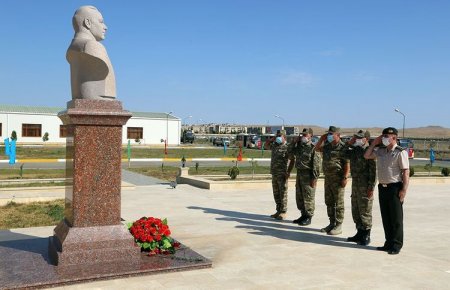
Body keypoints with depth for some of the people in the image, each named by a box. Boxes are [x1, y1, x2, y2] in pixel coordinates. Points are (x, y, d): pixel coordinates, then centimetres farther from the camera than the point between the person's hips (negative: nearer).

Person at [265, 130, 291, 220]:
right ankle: (278, 211, 19)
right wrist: (272, 139, 11)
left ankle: (283, 212, 2)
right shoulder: (274, 146, 13)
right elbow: (265, 145, 28)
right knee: (276, 193, 11)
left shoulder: (287, 147, -7)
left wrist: (288, 172, -18)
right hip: (274, 173, 7)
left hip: (282, 174, -7)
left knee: (283, 193, -3)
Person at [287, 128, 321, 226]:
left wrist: (314, 178, -19)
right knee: (299, 196, 14)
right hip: (299, 174, 8)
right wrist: (295, 141, 5)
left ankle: (308, 217, 6)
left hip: (308, 175, -8)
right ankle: (303, 215, 26)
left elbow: (316, 164, -15)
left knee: (308, 197, -2)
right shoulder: (299, 146, 11)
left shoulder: (313, 147, -12)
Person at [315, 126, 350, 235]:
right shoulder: (327, 145, 11)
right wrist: (321, 139, 9)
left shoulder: (342, 147, -12)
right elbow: (317, 148, 24)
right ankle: (332, 223, 24)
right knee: (329, 202, 14)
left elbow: (347, 164, -15)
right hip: (328, 177, 8)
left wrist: (345, 178, -20)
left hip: (338, 179, -8)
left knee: (338, 203, 0)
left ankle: (338, 226, 7)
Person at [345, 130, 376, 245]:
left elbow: (373, 170, -17)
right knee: (355, 210, 15)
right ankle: (359, 233, 27)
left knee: (365, 211, 0)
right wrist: (349, 143, 7)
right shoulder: (355, 149, 10)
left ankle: (366, 236, 10)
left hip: (365, 185, -8)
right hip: (355, 183, 8)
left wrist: (371, 187, -20)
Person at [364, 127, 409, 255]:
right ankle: (389, 243, 22)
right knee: (385, 218, 12)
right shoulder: (380, 151, 10)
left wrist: (404, 189, -18)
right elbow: (367, 155, 16)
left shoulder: (400, 152, -9)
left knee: (396, 219, 1)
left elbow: (406, 172, -12)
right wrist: (374, 143, 8)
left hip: (395, 188, -7)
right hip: (382, 187, 7)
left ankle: (396, 245, 10)